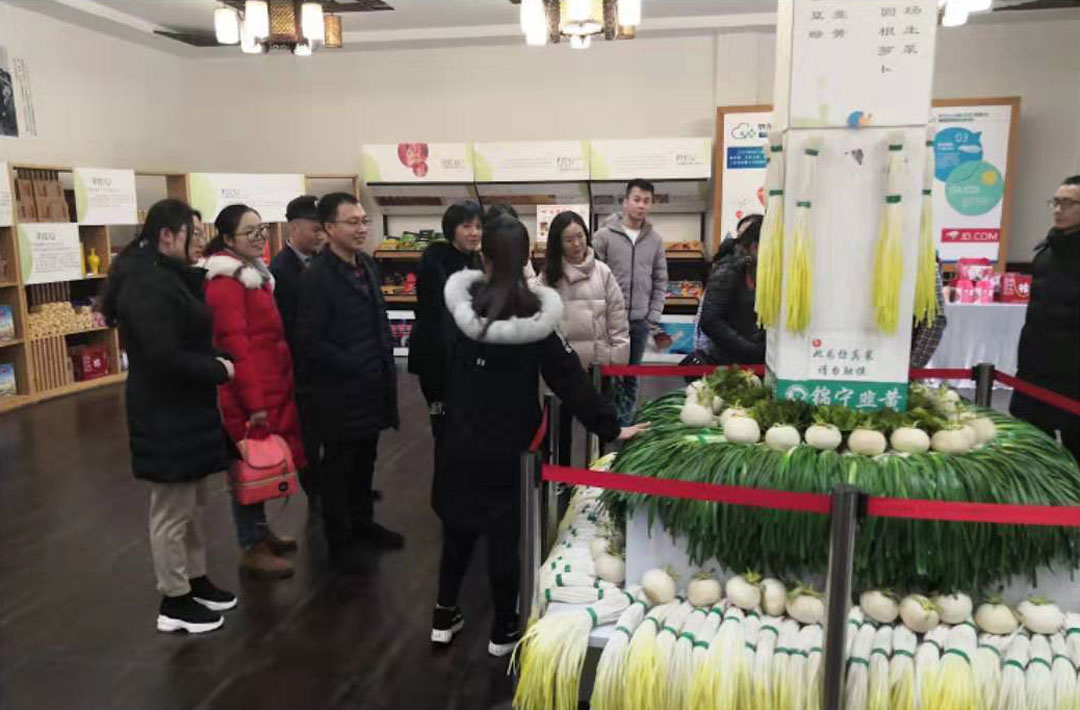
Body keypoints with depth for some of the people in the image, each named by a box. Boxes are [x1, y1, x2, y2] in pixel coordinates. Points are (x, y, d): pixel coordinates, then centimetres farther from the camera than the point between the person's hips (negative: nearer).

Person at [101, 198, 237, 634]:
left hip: (184, 407, 10)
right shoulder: (145, 284, -22)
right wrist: (219, 369, -17)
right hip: (166, 413, -10)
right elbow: (164, 356, -28)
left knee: (193, 502, 20)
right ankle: (174, 602, 18)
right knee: (173, 508, 3)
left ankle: (195, 580, 35)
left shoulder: (163, 274, 11)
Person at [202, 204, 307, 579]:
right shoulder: (226, 281, -15)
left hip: (270, 386, 9)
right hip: (250, 392, -9)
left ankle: (261, 531, 32)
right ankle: (251, 549, 14)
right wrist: (254, 400, -21)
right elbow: (235, 343, -20)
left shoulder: (255, 272, 15)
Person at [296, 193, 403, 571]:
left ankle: (363, 521, 39)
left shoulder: (368, 265, 7)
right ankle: (339, 541, 25)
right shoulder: (316, 277, -18)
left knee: (365, 460, 20)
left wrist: (386, 363, 8)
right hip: (340, 391, -7)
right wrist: (356, 367, -17)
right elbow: (309, 343, -20)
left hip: (372, 385, 7)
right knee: (337, 466, 10)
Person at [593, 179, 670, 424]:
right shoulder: (604, 235, -6)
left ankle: (625, 422, 25)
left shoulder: (655, 240, 5)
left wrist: (654, 319, 2)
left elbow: (660, 282, 8)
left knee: (632, 376, 13)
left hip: (641, 321, 4)